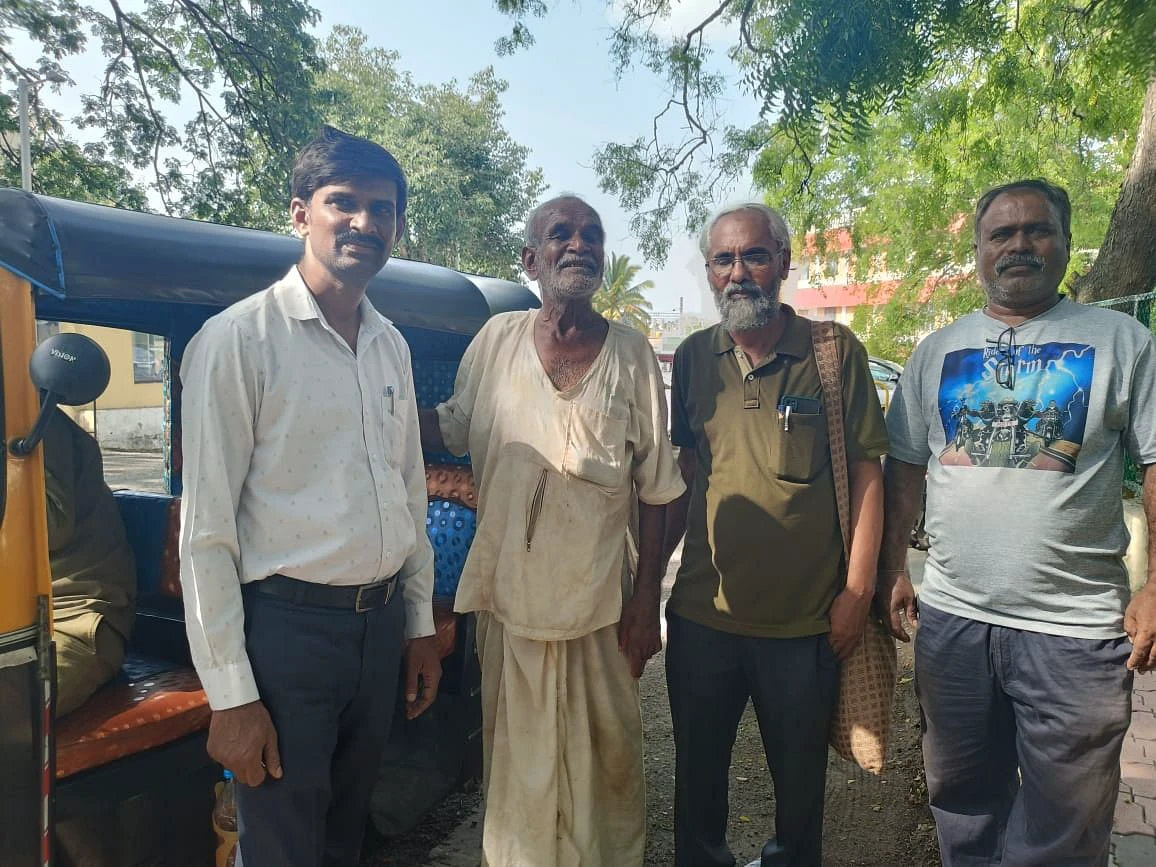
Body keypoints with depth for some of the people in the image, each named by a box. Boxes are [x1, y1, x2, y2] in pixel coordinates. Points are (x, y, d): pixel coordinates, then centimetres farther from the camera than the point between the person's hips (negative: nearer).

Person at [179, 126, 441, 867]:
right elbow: (207, 531, -13)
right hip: (287, 626, -5)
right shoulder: (238, 340, -12)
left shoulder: (391, 345, 7)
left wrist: (420, 624, 13)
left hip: (382, 623, 6)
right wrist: (230, 695, -12)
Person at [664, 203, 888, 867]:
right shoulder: (693, 358, 3)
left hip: (808, 622, -2)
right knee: (698, 778, 19)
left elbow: (867, 472, -4)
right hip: (700, 614, 3)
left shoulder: (836, 352, -6)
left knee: (800, 784, 17)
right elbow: (682, 476, 9)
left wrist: (858, 589, -7)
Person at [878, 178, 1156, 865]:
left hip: (1077, 628, -2)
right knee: (964, 808, 19)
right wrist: (892, 570, 6)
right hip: (951, 619, 3)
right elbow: (904, 471, 10)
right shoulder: (938, 352, 7)